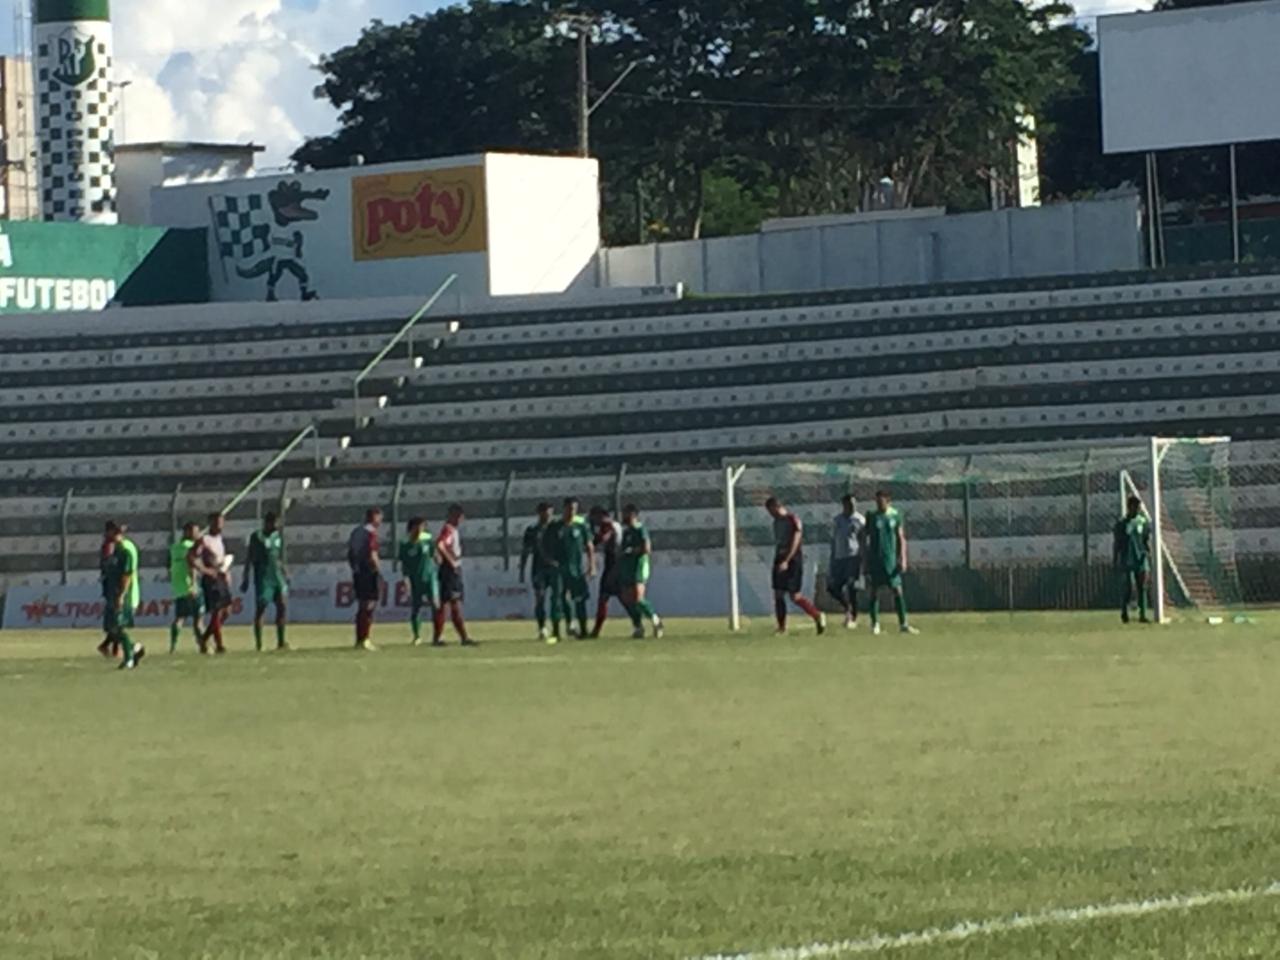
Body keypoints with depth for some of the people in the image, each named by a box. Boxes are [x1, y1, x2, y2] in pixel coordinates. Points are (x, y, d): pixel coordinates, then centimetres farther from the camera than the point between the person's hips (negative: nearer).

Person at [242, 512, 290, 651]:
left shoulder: (278, 536, 11)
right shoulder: (257, 537, -5)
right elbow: (250, 558, -5)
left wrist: (285, 573, 17)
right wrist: (246, 578, -8)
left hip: (278, 577, 6)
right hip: (263, 577, -6)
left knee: (283, 607, -1)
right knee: (260, 608, -5)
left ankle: (281, 641, 5)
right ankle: (258, 644, -3)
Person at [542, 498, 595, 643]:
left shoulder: (581, 525, 4)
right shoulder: (554, 526, 3)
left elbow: (589, 546, 5)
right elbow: (545, 546, 9)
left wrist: (592, 566, -3)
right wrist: (549, 560, -8)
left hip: (576, 568, 0)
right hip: (558, 568, 0)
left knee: (579, 599, 2)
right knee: (557, 598, -6)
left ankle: (583, 630, 11)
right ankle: (556, 632, -4)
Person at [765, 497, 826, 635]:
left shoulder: (793, 521, -12)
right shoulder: (777, 522, 13)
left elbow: (795, 543, -19)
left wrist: (786, 561, -26)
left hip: (793, 561, -8)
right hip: (780, 562, 8)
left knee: (795, 596, -9)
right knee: (778, 595, 2)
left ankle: (818, 616, 7)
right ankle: (782, 628, 5)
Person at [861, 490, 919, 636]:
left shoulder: (895, 516, 4)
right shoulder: (871, 517, 2)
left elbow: (901, 538, 6)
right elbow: (865, 540, 5)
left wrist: (902, 559, -2)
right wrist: (864, 562, 1)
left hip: (891, 559, 0)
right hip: (874, 560, 0)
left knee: (898, 591, -4)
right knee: (875, 591, 0)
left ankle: (903, 624, -1)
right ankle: (875, 624, 8)